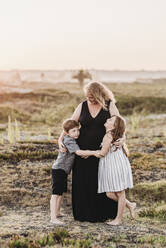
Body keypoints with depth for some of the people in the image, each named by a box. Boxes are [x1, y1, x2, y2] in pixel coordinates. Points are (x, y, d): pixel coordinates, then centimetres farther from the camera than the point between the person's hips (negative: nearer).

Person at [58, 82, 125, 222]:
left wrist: (122, 138, -25)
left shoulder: (110, 106, -2)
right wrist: (61, 139, -7)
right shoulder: (82, 106, 4)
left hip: (102, 151, -2)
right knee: (83, 183, 3)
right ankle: (84, 214, 13)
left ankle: (102, 214, 13)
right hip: (83, 151, 2)